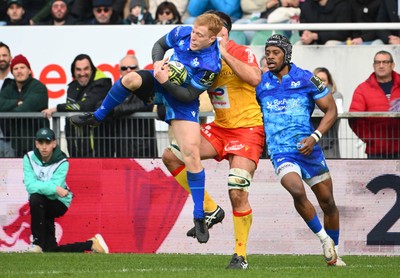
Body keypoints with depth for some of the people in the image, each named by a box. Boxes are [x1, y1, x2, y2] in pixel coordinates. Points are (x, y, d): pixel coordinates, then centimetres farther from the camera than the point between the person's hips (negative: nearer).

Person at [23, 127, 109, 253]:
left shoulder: (62, 162, -15)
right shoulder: (29, 158, -10)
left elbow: (55, 185, -27)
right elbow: (30, 185, -23)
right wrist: (54, 188, -32)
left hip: (59, 203, -3)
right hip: (40, 207, 3)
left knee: (36, 199, -36)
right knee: (51, 251, -4)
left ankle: (38, 243, -22)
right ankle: (91, 245, 16)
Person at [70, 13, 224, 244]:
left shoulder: (211, 65, -28)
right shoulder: (182, 33, -15)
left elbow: (189, 95, -22)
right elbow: (160, 45, 5)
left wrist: (165, 82, -29)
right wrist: (158, 62, -14)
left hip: (182, 103, -4)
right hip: (159, 86, 4)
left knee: (192, 154, -13)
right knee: (131, 79, -29)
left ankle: (199, 217, -3)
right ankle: (97, 117, -5)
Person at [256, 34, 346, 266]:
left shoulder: (307, 79, -3)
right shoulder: (260, 84, 4)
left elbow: (331, 110, 0)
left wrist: (315, 136, -12)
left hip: (308, 149, 0)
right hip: (281, 152, 0)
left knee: (328, 202, 7)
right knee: (298, 192, -27)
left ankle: (335, 253, 26)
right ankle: (324, 240, -9)